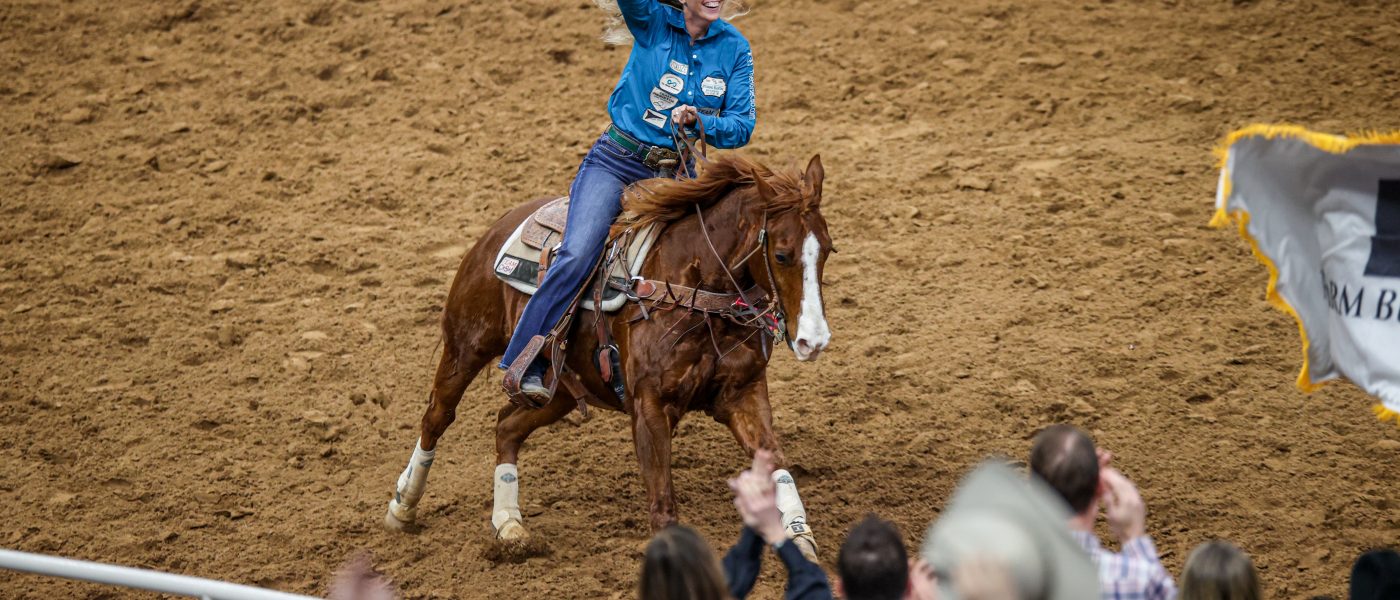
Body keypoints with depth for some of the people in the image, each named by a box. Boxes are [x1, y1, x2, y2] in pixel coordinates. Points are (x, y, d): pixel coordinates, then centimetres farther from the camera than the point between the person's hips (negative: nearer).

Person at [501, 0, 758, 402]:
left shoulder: (735, 48, 5)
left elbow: (742, 126, 2)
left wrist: (700, 122, -16)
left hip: (676, 173, 3)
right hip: (616, 161, -3)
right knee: (578, 254, -23)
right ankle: (527, 363, -17)